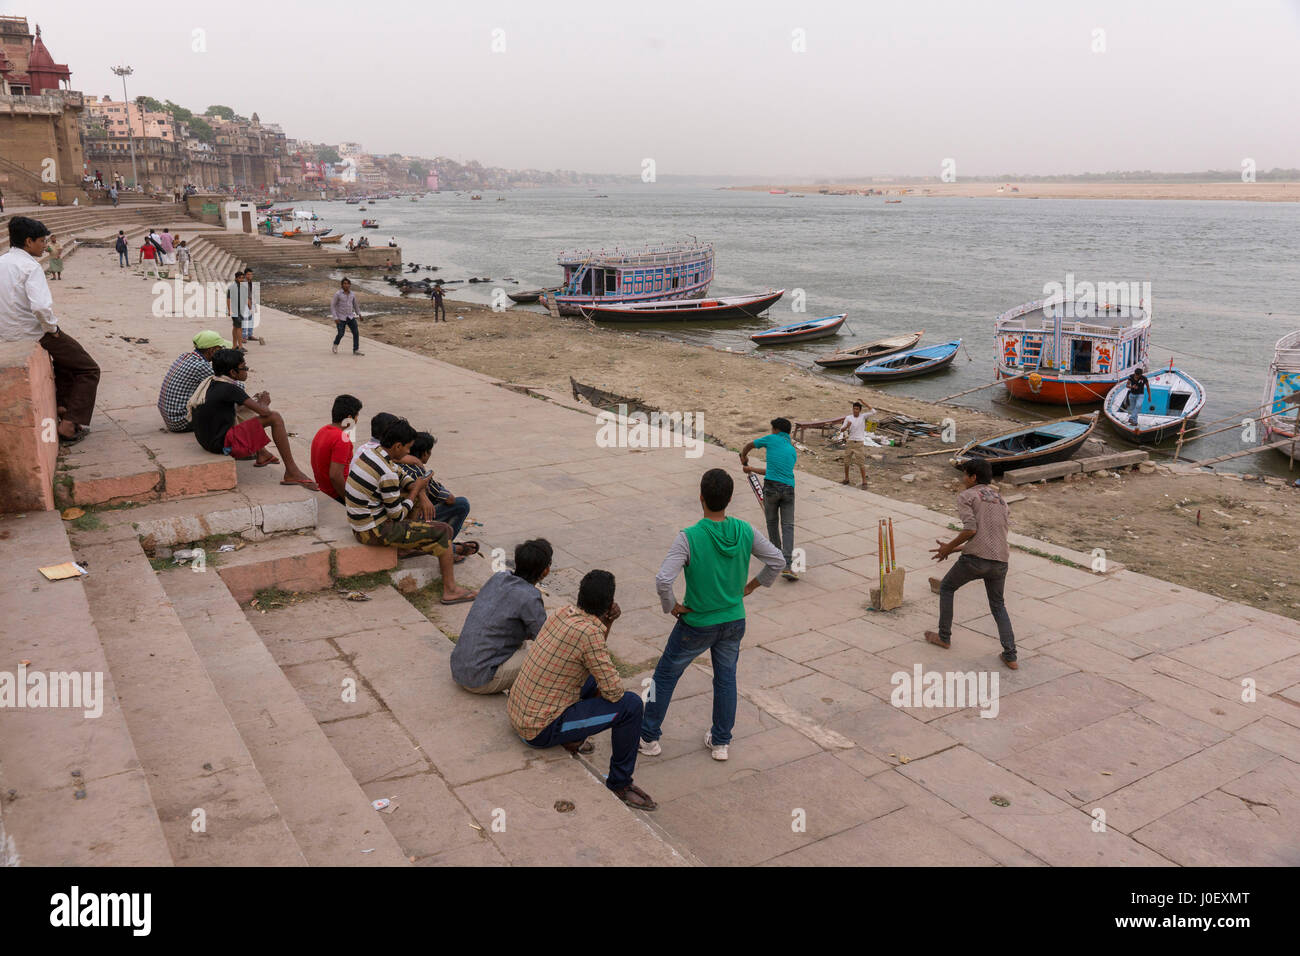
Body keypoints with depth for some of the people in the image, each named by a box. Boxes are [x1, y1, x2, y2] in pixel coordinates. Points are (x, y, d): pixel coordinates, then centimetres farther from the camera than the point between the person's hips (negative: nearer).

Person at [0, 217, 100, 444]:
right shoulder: (30, 267, -20)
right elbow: (42, 307, -33)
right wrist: (51, 328, -15)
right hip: (35, 335, -9)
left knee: (66, 357, 34)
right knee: (89, 370, 5)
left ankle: (62, 405, 35)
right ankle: (69, 426, -3)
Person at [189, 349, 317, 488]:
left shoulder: (209, 383, 9)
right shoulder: (229, 389, -17)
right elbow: (264, 411, -19)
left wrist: (253, 400, 15)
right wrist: (264, 403, 5)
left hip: (208, 441, 10)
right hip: (223, 444, -10)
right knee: (275, 417, -12)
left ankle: (262, 455, 32)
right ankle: (292, 472, -11)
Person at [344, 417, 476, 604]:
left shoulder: (368, 453, 1)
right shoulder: (387, 475, -26)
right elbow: (398, 516, -16)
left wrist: (415, 486, 1)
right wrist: (416, 489, -5)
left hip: (358, 524, 9)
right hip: (375, 532, -9)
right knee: (442, 532, -3)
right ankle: (450, 590, 4)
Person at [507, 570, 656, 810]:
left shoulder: (563, 612, 0)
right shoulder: (589, 633, -25)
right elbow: (614, 693, -19)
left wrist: (608, 622, 1)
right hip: (540, 730, -9)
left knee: (594, 676, 23)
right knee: (631, 705, -13)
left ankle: (570, 738, 20)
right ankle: (619, 783, 2)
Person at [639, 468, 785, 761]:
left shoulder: (689, 537, -24)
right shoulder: (745, 531, -11)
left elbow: (663, 580, -31)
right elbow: (778, 561, -1)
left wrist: (672, 607, -13)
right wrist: (752, 585, 11)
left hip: (697, 624, -4)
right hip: (734, 621, 4)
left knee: (665, 676, 15)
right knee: (726, 678, 21)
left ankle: (649, 737, 26)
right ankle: (720, 742, 31)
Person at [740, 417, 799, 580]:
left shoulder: (773, 439, 7)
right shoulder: (793, 451, 20)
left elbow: (748, 445, 22)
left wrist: (744, 458, 44)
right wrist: (752, 470, 38)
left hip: (771, 487, -2)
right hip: (788, 488, 2)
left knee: (772, 522, 18)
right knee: (788, 526, 0)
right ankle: (787, 565, -13)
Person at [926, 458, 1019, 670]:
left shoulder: (966, 496, 2)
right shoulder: (1001, 501, 24)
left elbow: (970, 529, -13)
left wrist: (949, 547, 4)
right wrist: (953, 549, 25)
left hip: (975, 558, -6)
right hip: (1000, 561, 6)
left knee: (946, 587, 21)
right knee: (998, 606, 22)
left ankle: (944, 637, 28)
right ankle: (1010, 656, 9)